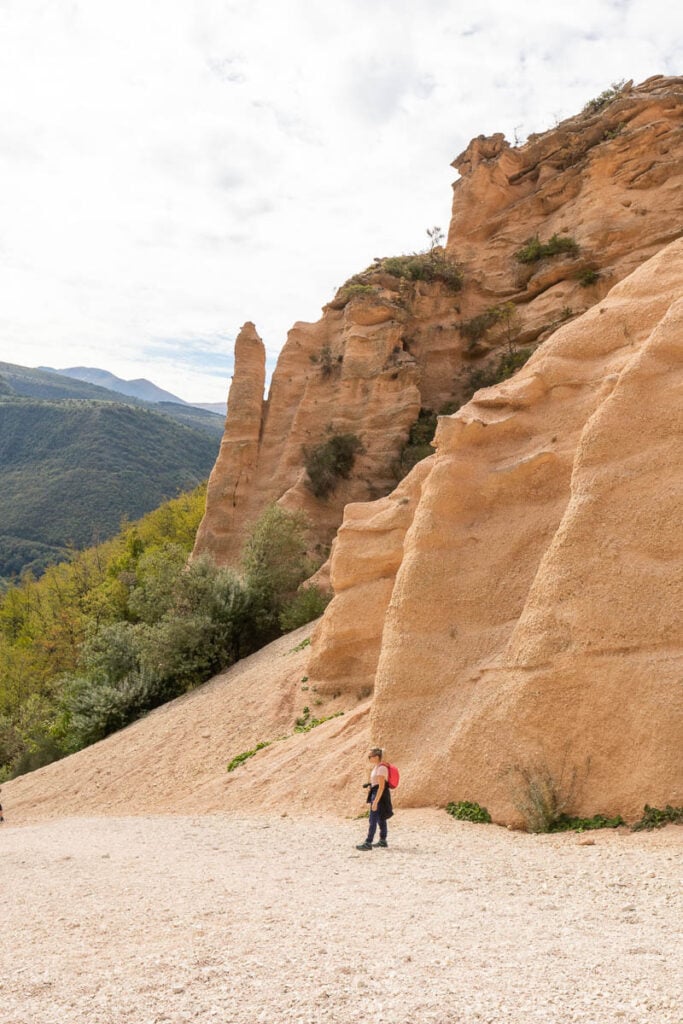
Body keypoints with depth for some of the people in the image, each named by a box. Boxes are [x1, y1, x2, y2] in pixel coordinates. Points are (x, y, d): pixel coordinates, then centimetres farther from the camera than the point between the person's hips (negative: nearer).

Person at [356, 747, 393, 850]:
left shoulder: (381, 768, -20)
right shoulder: (376, 767, 11)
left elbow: (381, 786, -24)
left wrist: (375, 801, -25)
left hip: (380, 795, -10)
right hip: (376, 793, 10)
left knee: (373, 820, -7)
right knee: (381, 819, 16)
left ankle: (368, 843, -5)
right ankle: (383, 841, 24)